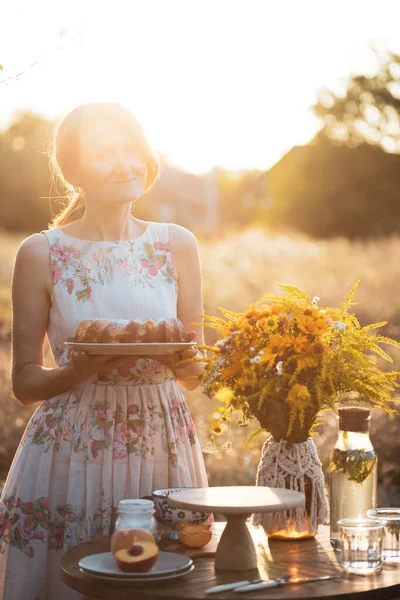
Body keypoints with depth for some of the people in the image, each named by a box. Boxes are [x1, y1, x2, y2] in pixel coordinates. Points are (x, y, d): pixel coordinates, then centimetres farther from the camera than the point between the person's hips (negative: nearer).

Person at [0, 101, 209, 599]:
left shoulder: (177, 245, 5)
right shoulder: (41, 254, -2)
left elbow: (196, 372, 10)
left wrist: (184, 362, -12)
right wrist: (81, 369, -18)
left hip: (162, 447, 2)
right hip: (70, 450, -2)